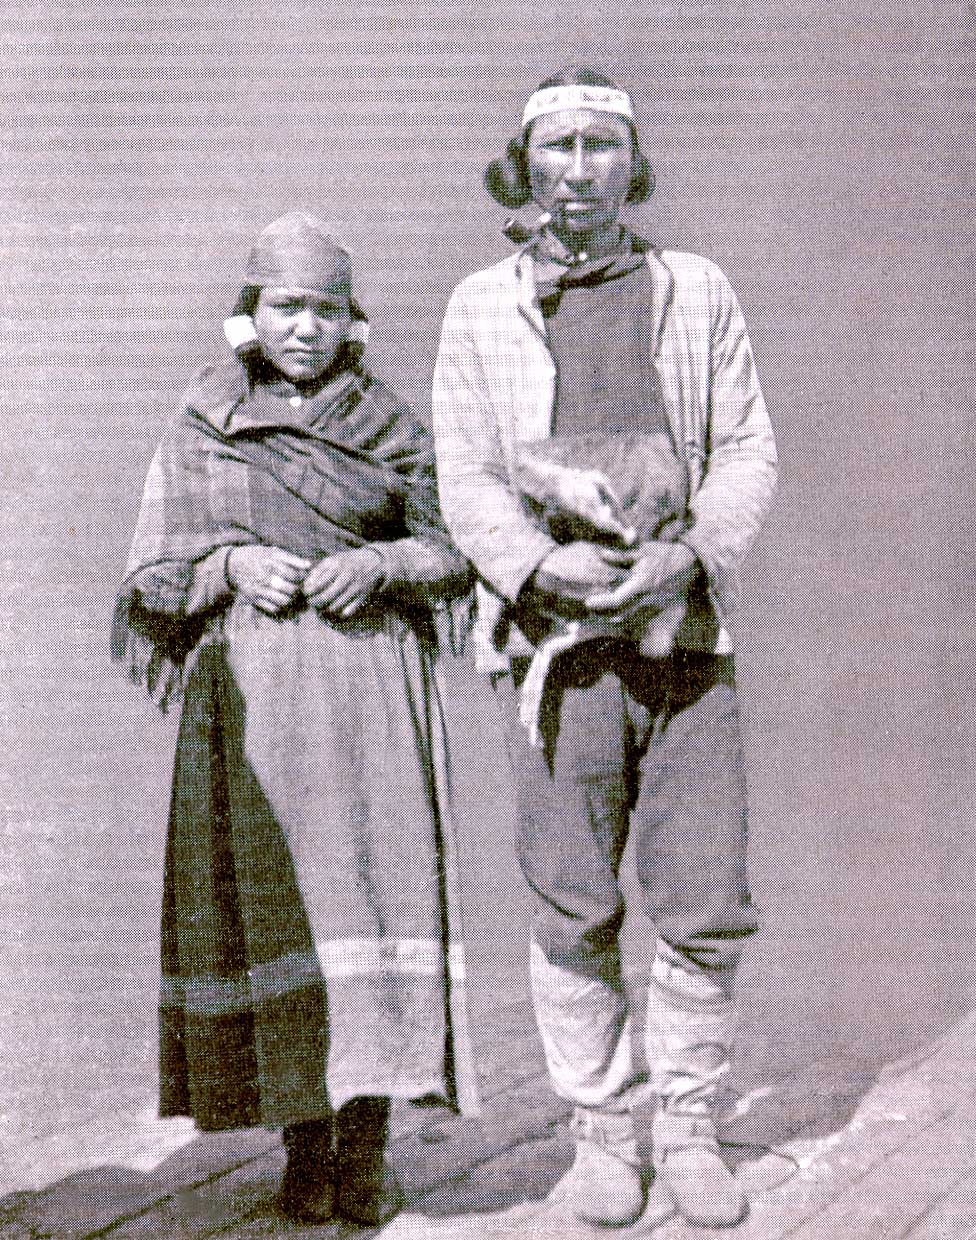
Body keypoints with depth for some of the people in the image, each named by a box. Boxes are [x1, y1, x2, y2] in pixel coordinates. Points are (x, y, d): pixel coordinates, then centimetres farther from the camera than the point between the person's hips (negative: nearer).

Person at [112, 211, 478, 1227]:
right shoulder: (202, 426, 10)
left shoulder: (391, 426, 10)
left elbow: (455, 552, 10)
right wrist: (232, 564, -10)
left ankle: (368, 1146, 5)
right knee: (270, 903, -2)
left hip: (371, 683, 0)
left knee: (376, 892, -6)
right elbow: (155, 574, 10)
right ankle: (302, 1145, 11)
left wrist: (379, 565, -9)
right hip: (248, 690, 0)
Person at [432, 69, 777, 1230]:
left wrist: (691, 548, -12)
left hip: (688, 633, 1)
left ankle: (687, 1128, 22)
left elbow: (749, 453, 7)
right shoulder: (481, 308, 8)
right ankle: (600, 1132, 22)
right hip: (558, 641, -1)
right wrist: (542, 564, -16)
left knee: (706, 903, 2)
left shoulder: (696, 291, 11)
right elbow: (466, 483, 3)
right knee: (575, 910, 3)